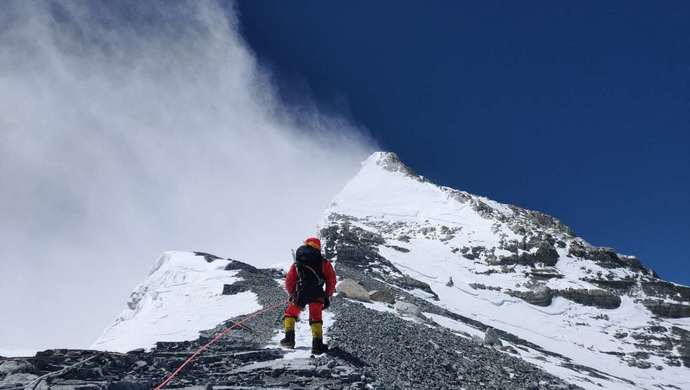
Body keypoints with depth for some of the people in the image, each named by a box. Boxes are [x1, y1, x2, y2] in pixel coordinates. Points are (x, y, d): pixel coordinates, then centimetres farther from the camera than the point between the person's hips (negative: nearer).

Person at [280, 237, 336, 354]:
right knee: (316, 319, 13)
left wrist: (293, 295, 26)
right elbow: (331, 280, 7)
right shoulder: (324, 263, 14)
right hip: (317, 294, 0)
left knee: (290, 314, 21)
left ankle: (289, 338, 9)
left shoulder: (296, 264, 17)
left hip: (300, 294, 0)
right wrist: (328, 296, 12)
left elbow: (289, 282, 13)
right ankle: (317, 345, 6)